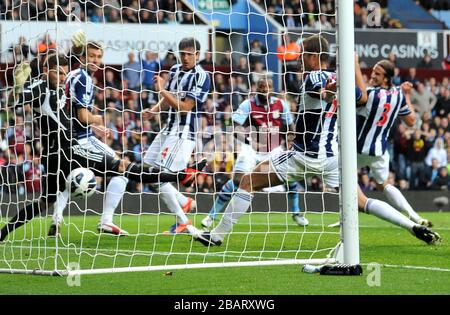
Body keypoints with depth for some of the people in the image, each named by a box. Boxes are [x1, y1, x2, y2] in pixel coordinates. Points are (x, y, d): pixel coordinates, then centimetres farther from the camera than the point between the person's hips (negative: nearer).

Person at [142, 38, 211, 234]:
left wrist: (162, 90, -19)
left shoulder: (201, 76, -13)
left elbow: (185, 107, -18)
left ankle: (182, 221, -1)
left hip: (184, 132, -9)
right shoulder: (175, 70, 11)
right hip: (169, 128, 9)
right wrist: (153, 111, 3)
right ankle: (185, 202, 22)